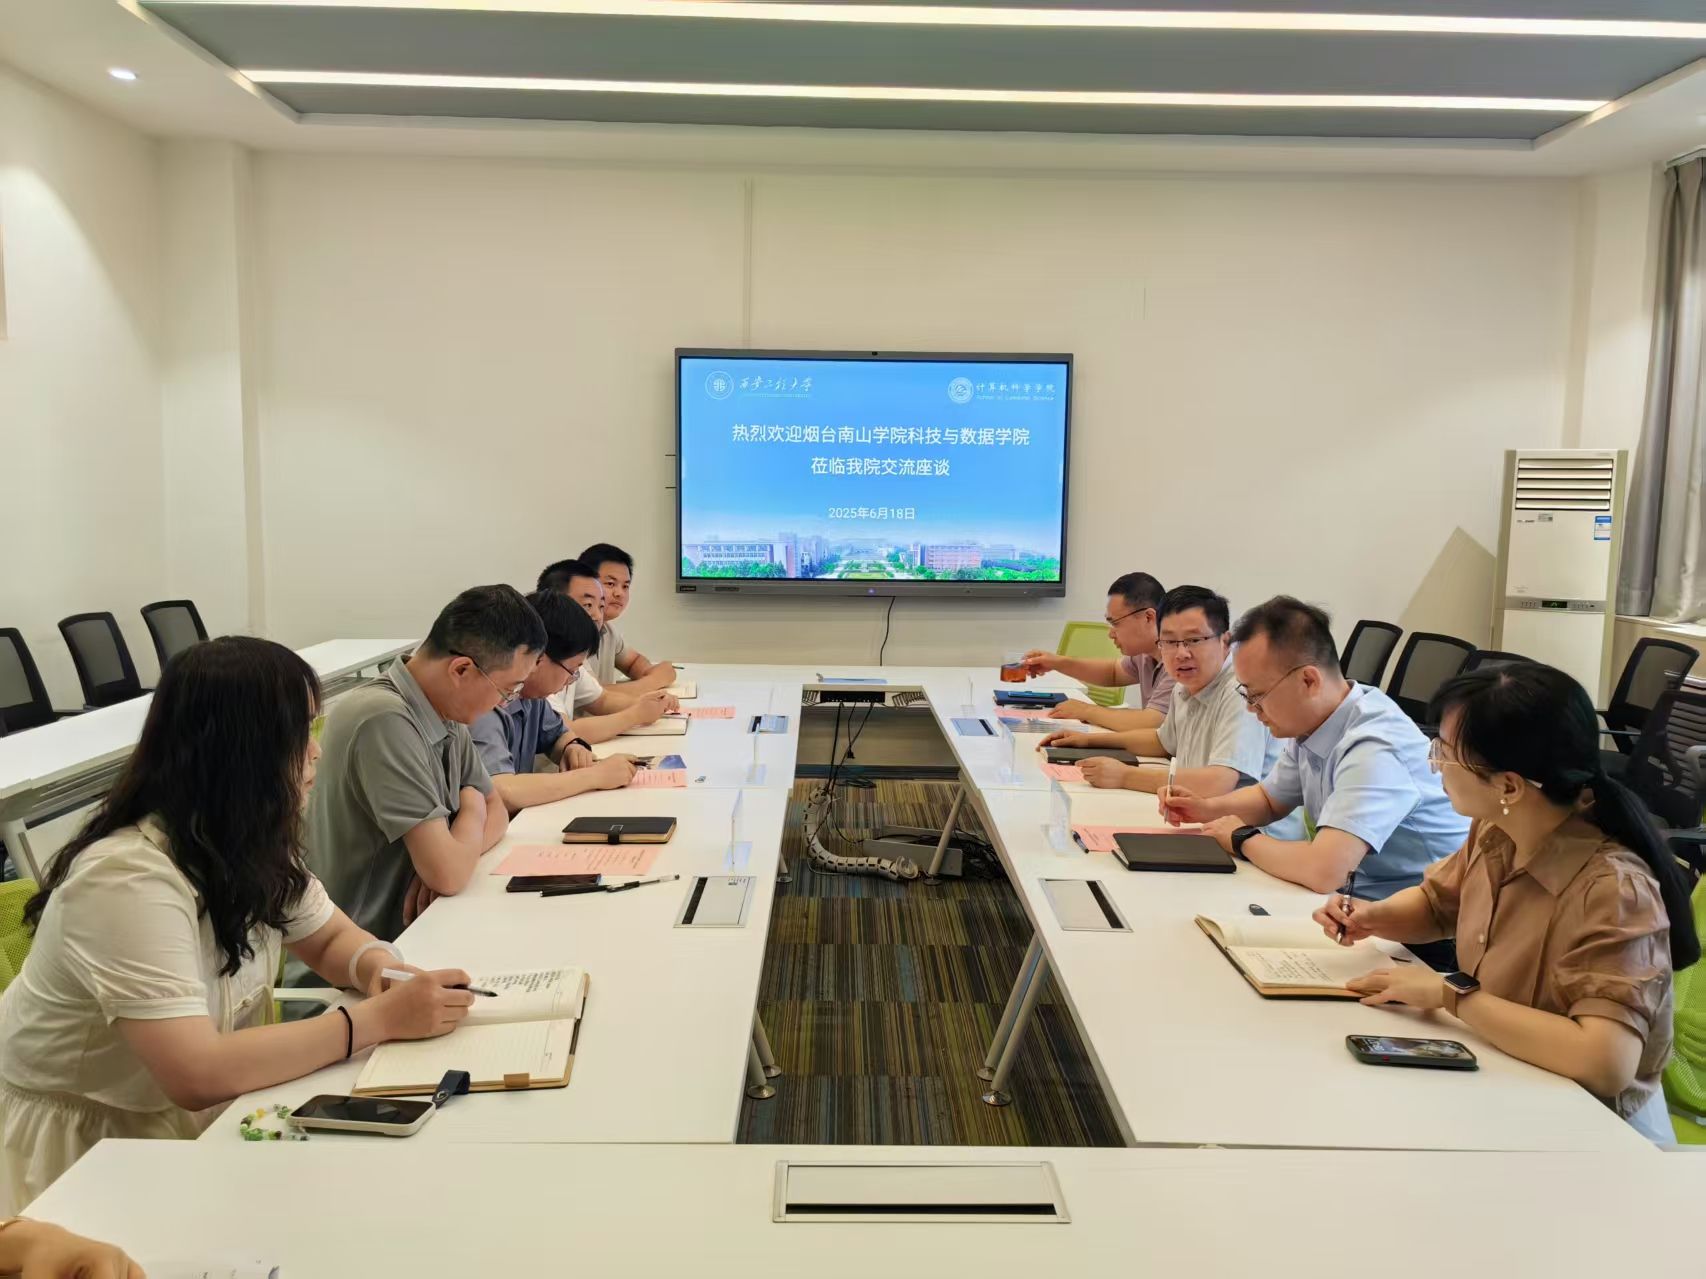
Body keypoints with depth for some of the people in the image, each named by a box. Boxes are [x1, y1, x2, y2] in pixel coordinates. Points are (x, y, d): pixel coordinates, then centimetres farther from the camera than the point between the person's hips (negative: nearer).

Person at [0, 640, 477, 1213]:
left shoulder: (252, 845, -5)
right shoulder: (129, 877, -29)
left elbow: (331, 938, 9)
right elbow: (196, 1074, -35)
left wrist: (376, 966, -14)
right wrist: (379, 1018, -32)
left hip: (179, 1118, 7)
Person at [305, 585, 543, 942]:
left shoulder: (447, 712, 1)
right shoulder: (385, 722, -25)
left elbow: (496, 812, 11)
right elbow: (448, 873, -27)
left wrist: (449, 853, -10)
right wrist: (472, 809, -6)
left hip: (415, 928, 8)